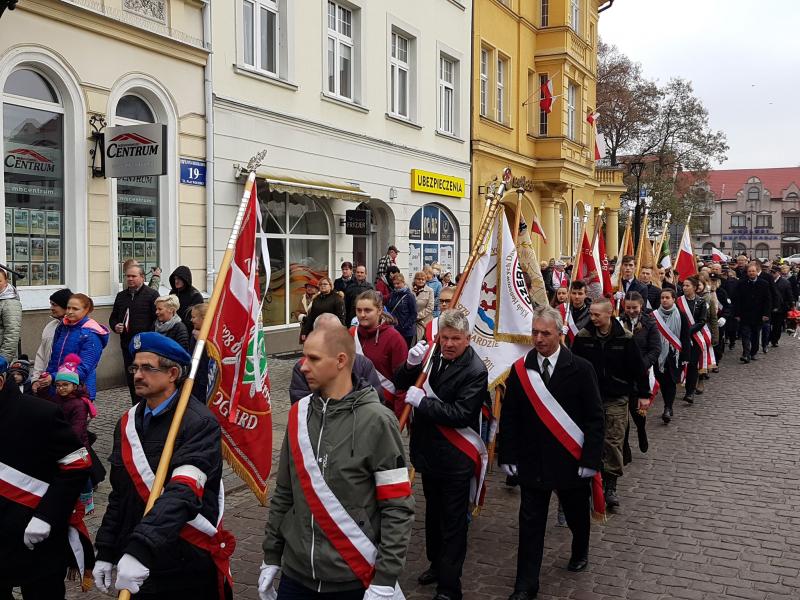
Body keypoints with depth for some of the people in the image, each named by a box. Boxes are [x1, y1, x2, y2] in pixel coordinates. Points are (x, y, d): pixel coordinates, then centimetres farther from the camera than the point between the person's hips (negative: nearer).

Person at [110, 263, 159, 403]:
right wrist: (115, 326, 2)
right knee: (131, 379, 10)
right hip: (127, 345, 6)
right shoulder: (121, 296, 16)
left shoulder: (152, 295, -4)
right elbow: (113, 317, 25)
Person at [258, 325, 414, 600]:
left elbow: (398, 507, -12)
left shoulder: (376, 420, -13)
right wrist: (271, 557, 11)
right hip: (296, 573, 4)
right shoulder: (298, 414, 2)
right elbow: (284, 493, 11)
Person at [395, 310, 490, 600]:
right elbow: (401, 384, 2)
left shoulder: (476, 371, -19)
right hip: (428, 451, 7)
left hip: (455, 459, -7)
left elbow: (461, 413, -26)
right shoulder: (433, 355, -2)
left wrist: (421, 402, -26)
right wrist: (412, 365, -18)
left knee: (453, 522, 5)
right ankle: (437, 564, 43)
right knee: (433, 513, 24)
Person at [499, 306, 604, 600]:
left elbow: (594, 418, -8)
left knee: (577, 515, 20)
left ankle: (580, 552, 49)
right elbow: (508, 417, 1)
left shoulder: (580, 369, -9)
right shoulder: (520, 369, -3)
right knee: (530, 523, 3)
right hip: (531, 461, 1)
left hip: (571, 461, 0)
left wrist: (590, 460, -12)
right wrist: (508, 456, -5)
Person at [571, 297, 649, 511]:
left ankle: (610, 485, 10)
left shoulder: (625, 338, -7)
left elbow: (638, 367, 0)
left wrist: (643, 394, 2)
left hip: (617, 398, -1)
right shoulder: (583, 337, -3)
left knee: (614, 441, 0)